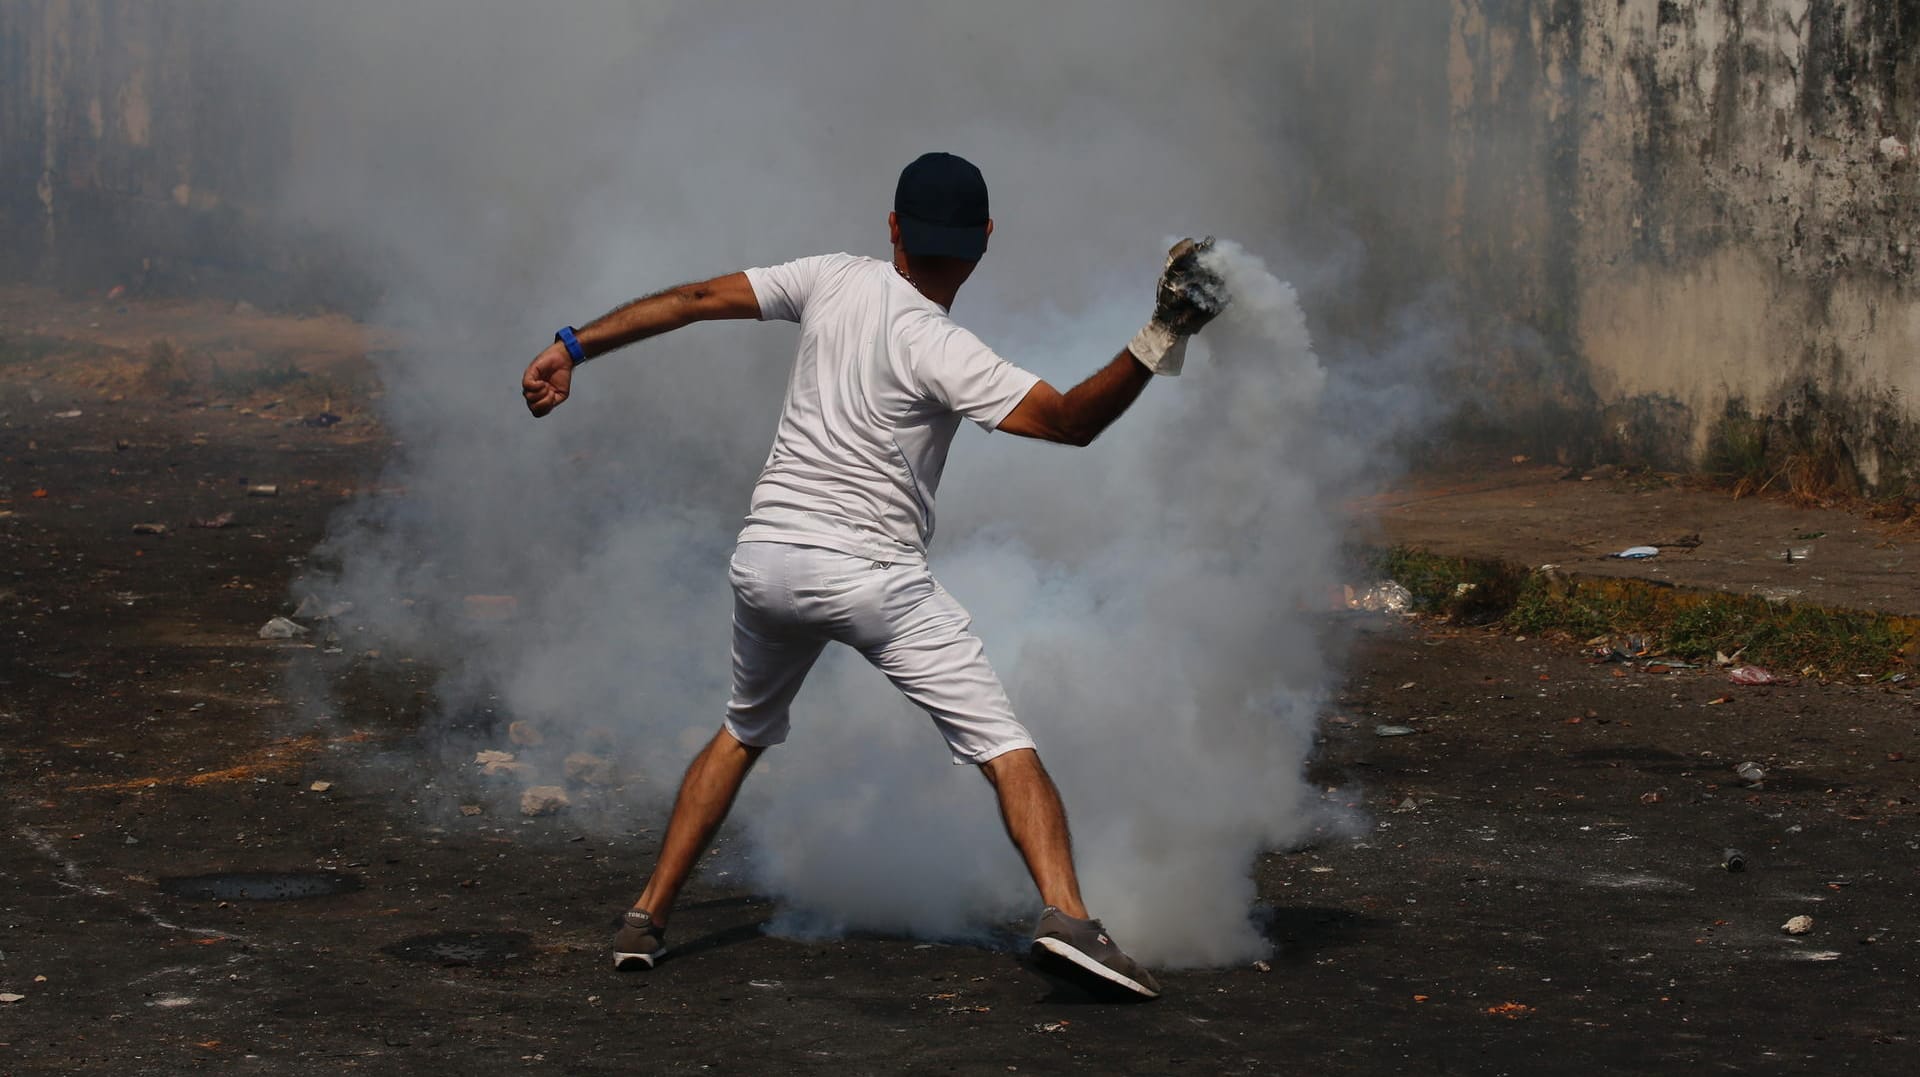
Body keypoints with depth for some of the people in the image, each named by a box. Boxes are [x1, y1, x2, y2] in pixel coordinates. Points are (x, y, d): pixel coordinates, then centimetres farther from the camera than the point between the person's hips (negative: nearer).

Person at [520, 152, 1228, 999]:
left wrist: (574, 346, 12)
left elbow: (695, 299, 5)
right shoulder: (939, 348, -15)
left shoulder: (832, 280, 1)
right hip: (871, 577, -6)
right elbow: (1070, 421, -21)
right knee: (1003, 744, -5)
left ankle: (647, 917, 21)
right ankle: (1065, 915, -25)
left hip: (766, 562, 6)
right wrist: (1158, 341, -26)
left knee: (743, 733, 27)